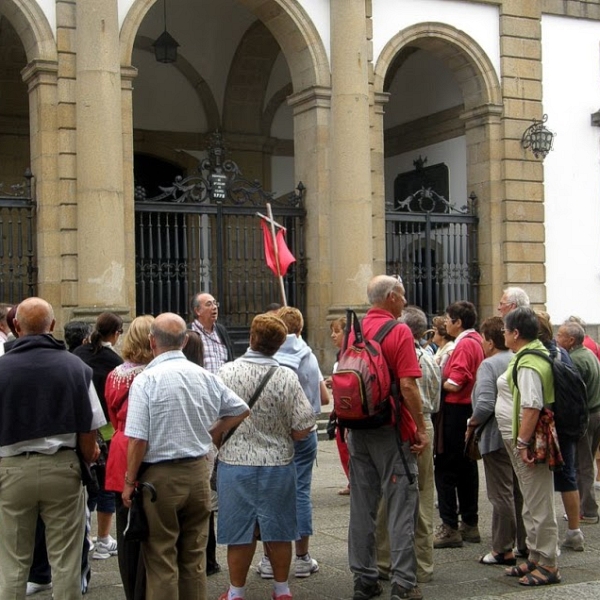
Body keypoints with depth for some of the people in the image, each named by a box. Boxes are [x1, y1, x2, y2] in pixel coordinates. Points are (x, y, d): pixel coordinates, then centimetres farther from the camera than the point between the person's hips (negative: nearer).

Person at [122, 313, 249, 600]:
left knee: (161, 559, 4)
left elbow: (138, 439, -17)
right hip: (198, 472, 5)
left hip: (160, 476, -5)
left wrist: (130, 481, -6)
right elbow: (241, 409, 14)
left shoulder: (146, 380, -13)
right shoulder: (206, 377, 3)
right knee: (194, 557, 15)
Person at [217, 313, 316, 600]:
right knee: (278, 531, 14)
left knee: (239, 532, 10)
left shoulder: (226, 372, -10)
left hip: (234, 462, 0)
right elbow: (303, 428, -12)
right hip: (278, 464, 0)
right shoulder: (287, 377, -13)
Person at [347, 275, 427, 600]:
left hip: (358, 428, 6)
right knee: (401, 504, 0)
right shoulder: (399, 331, -11)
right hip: (391, 430, -6)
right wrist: (422, 428, -9)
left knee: (362, 505, 9)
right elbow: (407, 386, -17)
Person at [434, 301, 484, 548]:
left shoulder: (465, 345, -17)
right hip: (470, 409, 10)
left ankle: (450, 528, -1)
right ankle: (470, 524, 22)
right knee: (467, 468, 15)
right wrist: (445, 380, 8)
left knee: (446, 470, -4)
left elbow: (454, 383, -22)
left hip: (456, 412, -10)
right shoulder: (477, 341, 13)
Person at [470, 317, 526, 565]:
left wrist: (472, 423, -6)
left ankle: (503, 549, 4)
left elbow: (485, 404, -22)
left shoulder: (489, 365, -14)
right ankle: (525, 543, 23)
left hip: (497, 436, -7)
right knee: (520, 492, 15)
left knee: (501, 494, -2)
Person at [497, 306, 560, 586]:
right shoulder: (533, 355, 14)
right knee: (532, 503, 18)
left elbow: (532, 406, -27)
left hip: (527, 441, -11)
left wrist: (523, 442, -27)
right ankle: (536, 558, 28)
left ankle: (548, 565, 5)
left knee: (539, 505, -3)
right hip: (521, 440, 11)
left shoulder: (529, 363, -19)